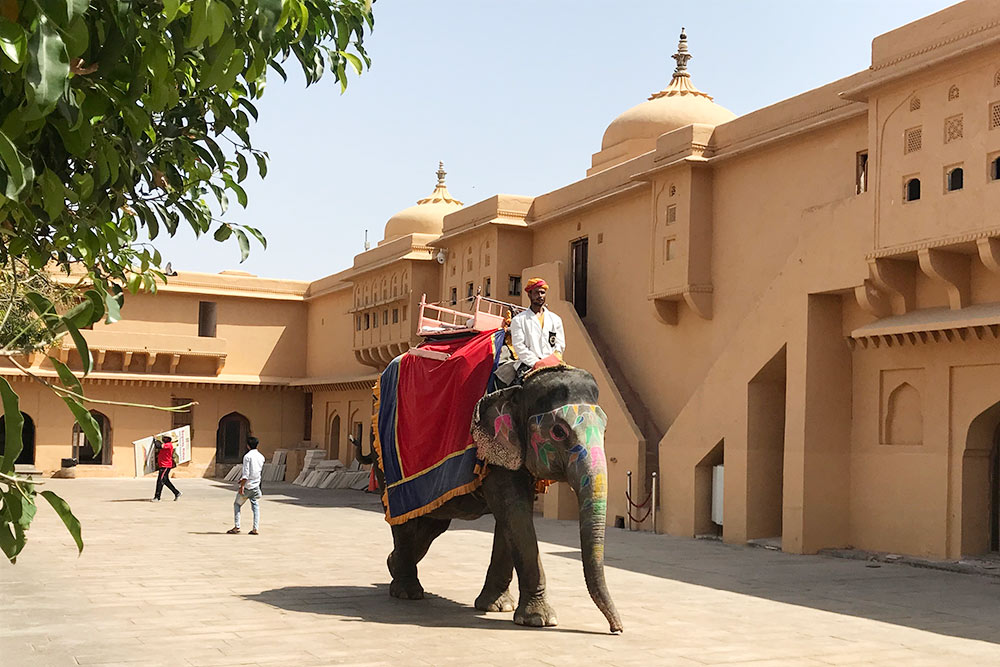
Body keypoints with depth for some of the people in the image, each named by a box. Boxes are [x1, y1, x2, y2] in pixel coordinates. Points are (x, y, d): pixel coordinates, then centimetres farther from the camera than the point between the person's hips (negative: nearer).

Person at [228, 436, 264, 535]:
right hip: (256, 486, 5)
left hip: (247, 486, -5)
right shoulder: (261, 457, 8)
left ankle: (236, 527, 3)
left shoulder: (247, 456, -12)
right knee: (256, 507, 7)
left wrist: (242, 486, -16)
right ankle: (255, 529, 0)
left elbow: (246, 473, -17)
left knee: (237, 504, 9)